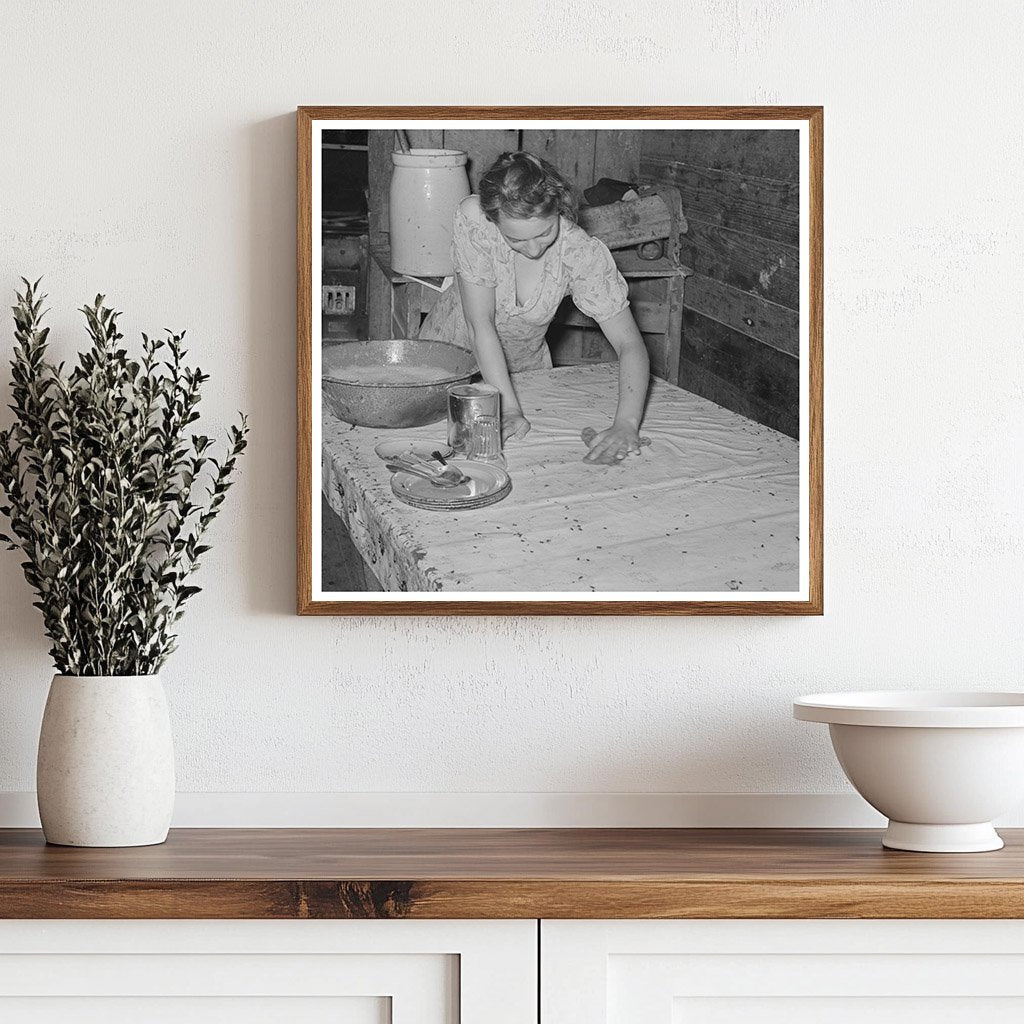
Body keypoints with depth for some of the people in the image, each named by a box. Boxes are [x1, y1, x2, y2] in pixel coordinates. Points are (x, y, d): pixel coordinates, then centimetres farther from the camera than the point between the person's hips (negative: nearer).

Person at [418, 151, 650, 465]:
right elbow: (481, 322, -28)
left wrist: (626, 425, -43)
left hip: (525, 365, 1)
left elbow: (630, 345, -27)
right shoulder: (473, 220, -30)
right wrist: (509, 408, -36)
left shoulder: (583, 252, -26)